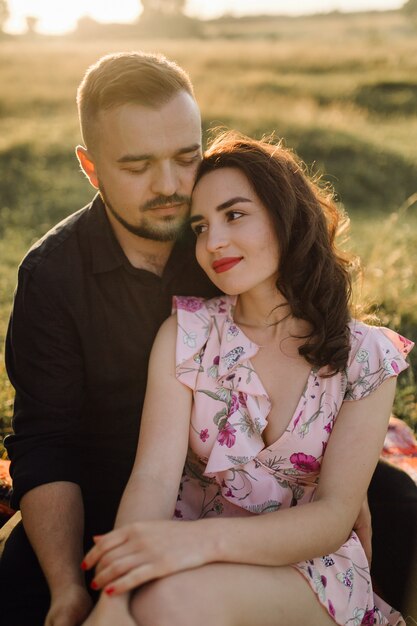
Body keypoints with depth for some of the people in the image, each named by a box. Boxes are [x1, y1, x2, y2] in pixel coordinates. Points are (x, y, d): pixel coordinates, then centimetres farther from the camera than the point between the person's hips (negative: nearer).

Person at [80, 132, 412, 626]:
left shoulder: (366, 358, -3)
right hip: (193, 564, 2)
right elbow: (154, 477, -12)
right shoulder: (185, 336, -1)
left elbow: (335, 516, -11)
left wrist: (206, 538, -30)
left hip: (312, 571, -1)